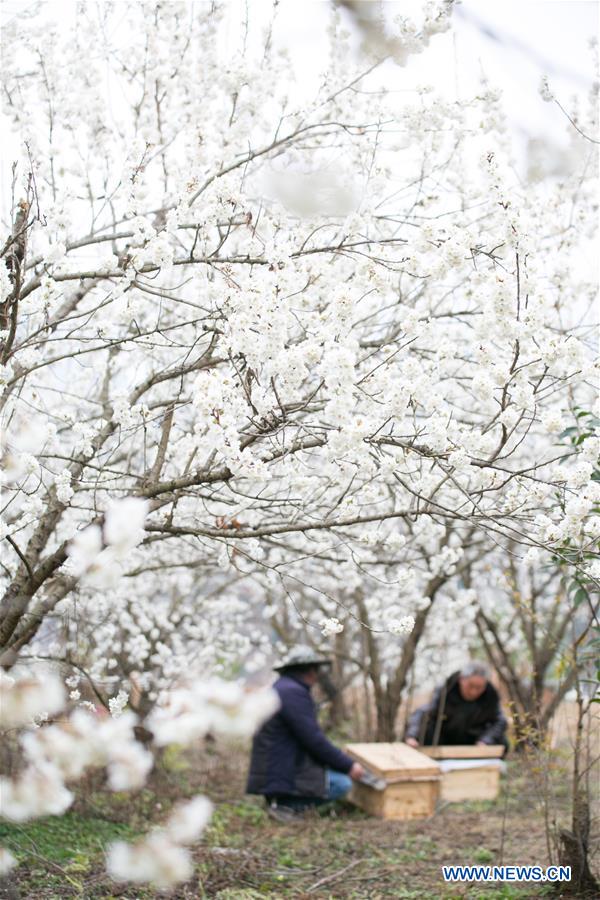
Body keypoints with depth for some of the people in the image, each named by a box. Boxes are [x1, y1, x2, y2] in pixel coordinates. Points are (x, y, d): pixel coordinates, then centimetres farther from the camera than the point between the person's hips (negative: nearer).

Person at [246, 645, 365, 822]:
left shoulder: (282, 688, 15)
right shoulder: (293, 692, -18)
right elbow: (314, 740, -21)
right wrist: (348, 765, -12)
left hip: (274, 766, 11)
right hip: (282, 773, -11)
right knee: (342, 784, -13)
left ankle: (281, 800, 10)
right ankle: (285, 803, -8)